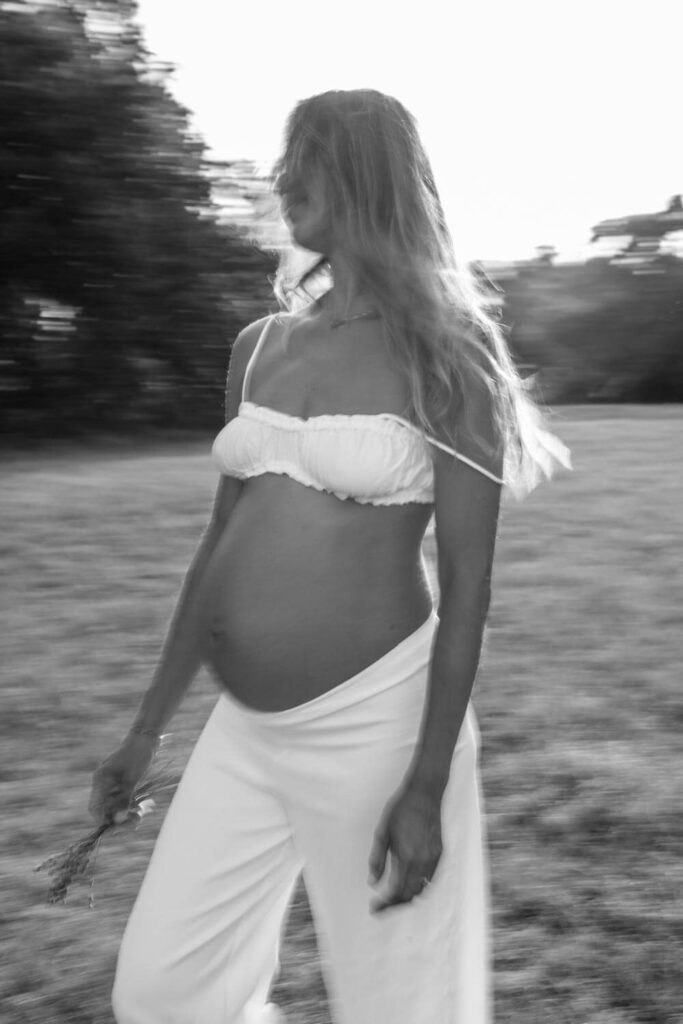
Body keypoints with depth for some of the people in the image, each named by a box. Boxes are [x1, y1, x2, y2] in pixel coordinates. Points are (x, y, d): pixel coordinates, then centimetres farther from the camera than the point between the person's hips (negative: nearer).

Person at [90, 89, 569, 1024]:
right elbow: (223, 542, 13)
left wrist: (428, 787, -14)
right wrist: (149, 730, 14)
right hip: (243, 729, 6)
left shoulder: (441, 359, -8)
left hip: (372, 721, -6)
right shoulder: (258, 348, 8)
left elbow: (467, 581, -9)